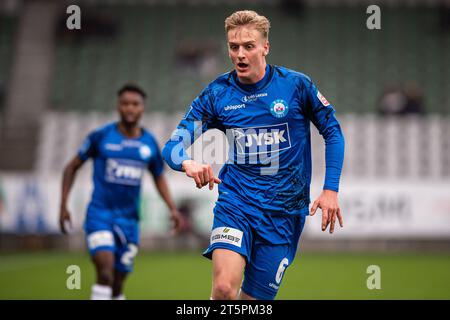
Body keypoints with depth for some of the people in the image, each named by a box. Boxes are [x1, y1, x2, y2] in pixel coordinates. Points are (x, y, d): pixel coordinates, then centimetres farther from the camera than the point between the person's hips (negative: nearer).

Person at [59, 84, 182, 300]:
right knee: (105, 272, -24)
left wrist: (172, 208, 7)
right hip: (99, 214, -3)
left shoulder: (150, 143, 5)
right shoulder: (101, 136, -4)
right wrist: (63, 206, 0)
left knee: (117, 285, 9)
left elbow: (159, 177, 20)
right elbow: (72, 167, 6)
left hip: (129, 219, 4)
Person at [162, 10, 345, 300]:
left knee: (252, 298, 3)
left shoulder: (296, 85, -4)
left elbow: (333, 132, 7)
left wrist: (331, 189, -2)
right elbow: (173, 147, -3)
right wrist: (188, 164, -27)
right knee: (224, 288, -24)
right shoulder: (216, 94, -1)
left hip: (285, 211, 0)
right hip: (235, 203, 0)